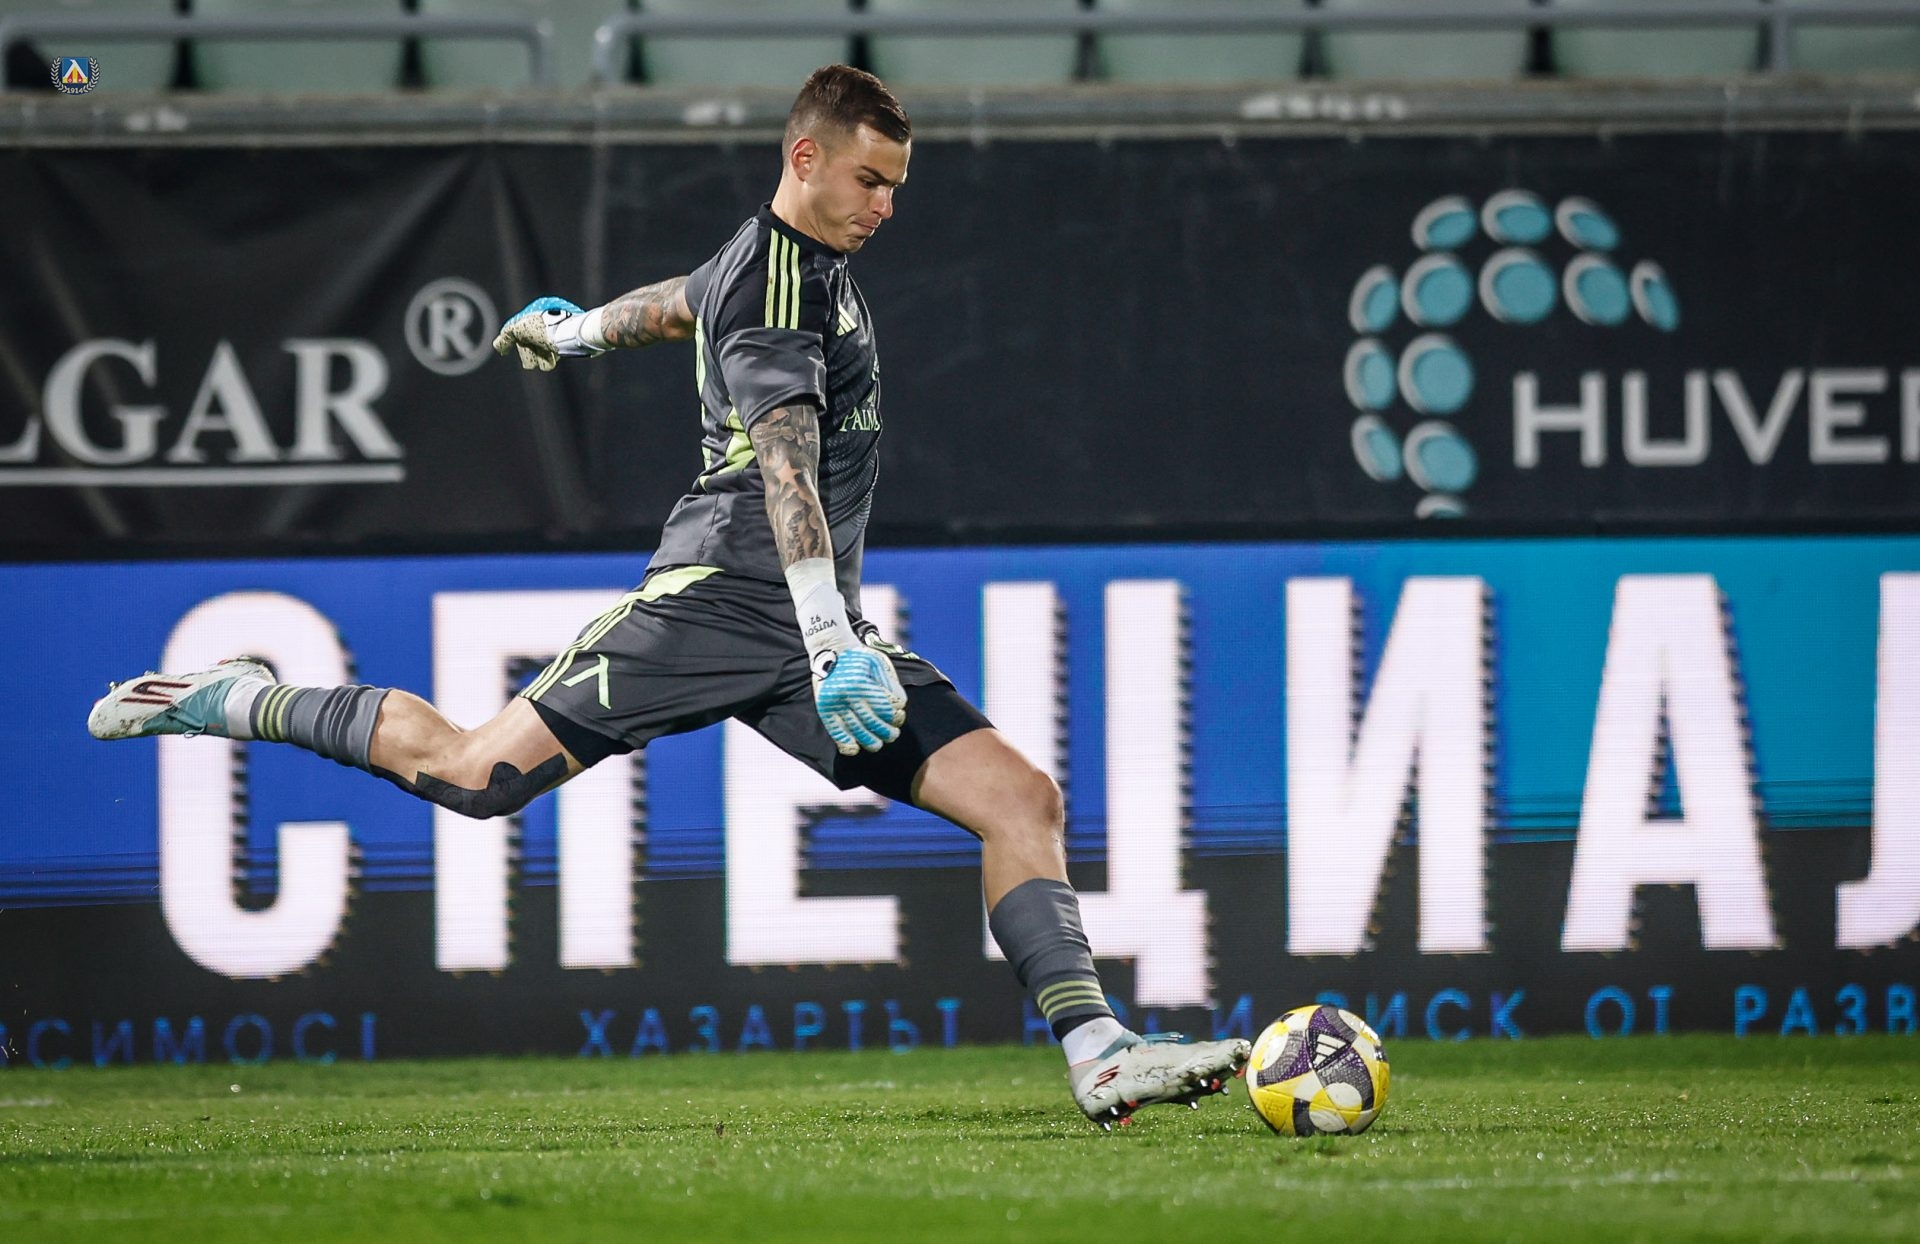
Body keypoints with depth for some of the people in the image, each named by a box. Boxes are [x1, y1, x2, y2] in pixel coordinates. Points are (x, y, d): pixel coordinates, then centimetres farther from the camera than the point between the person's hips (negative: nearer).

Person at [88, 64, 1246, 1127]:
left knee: (1022, 798, -5)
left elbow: (685, 300, 41)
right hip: (726, 592, -9)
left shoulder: (810, 262, 19)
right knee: (479, 771, -9)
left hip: (813, 620, 9)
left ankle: (1098, 1054, -9)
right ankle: (246, 702, 13)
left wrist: (582, 327, 63)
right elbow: (784, 458, -26)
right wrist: (828, 638, -37)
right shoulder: (777, 281, -12)